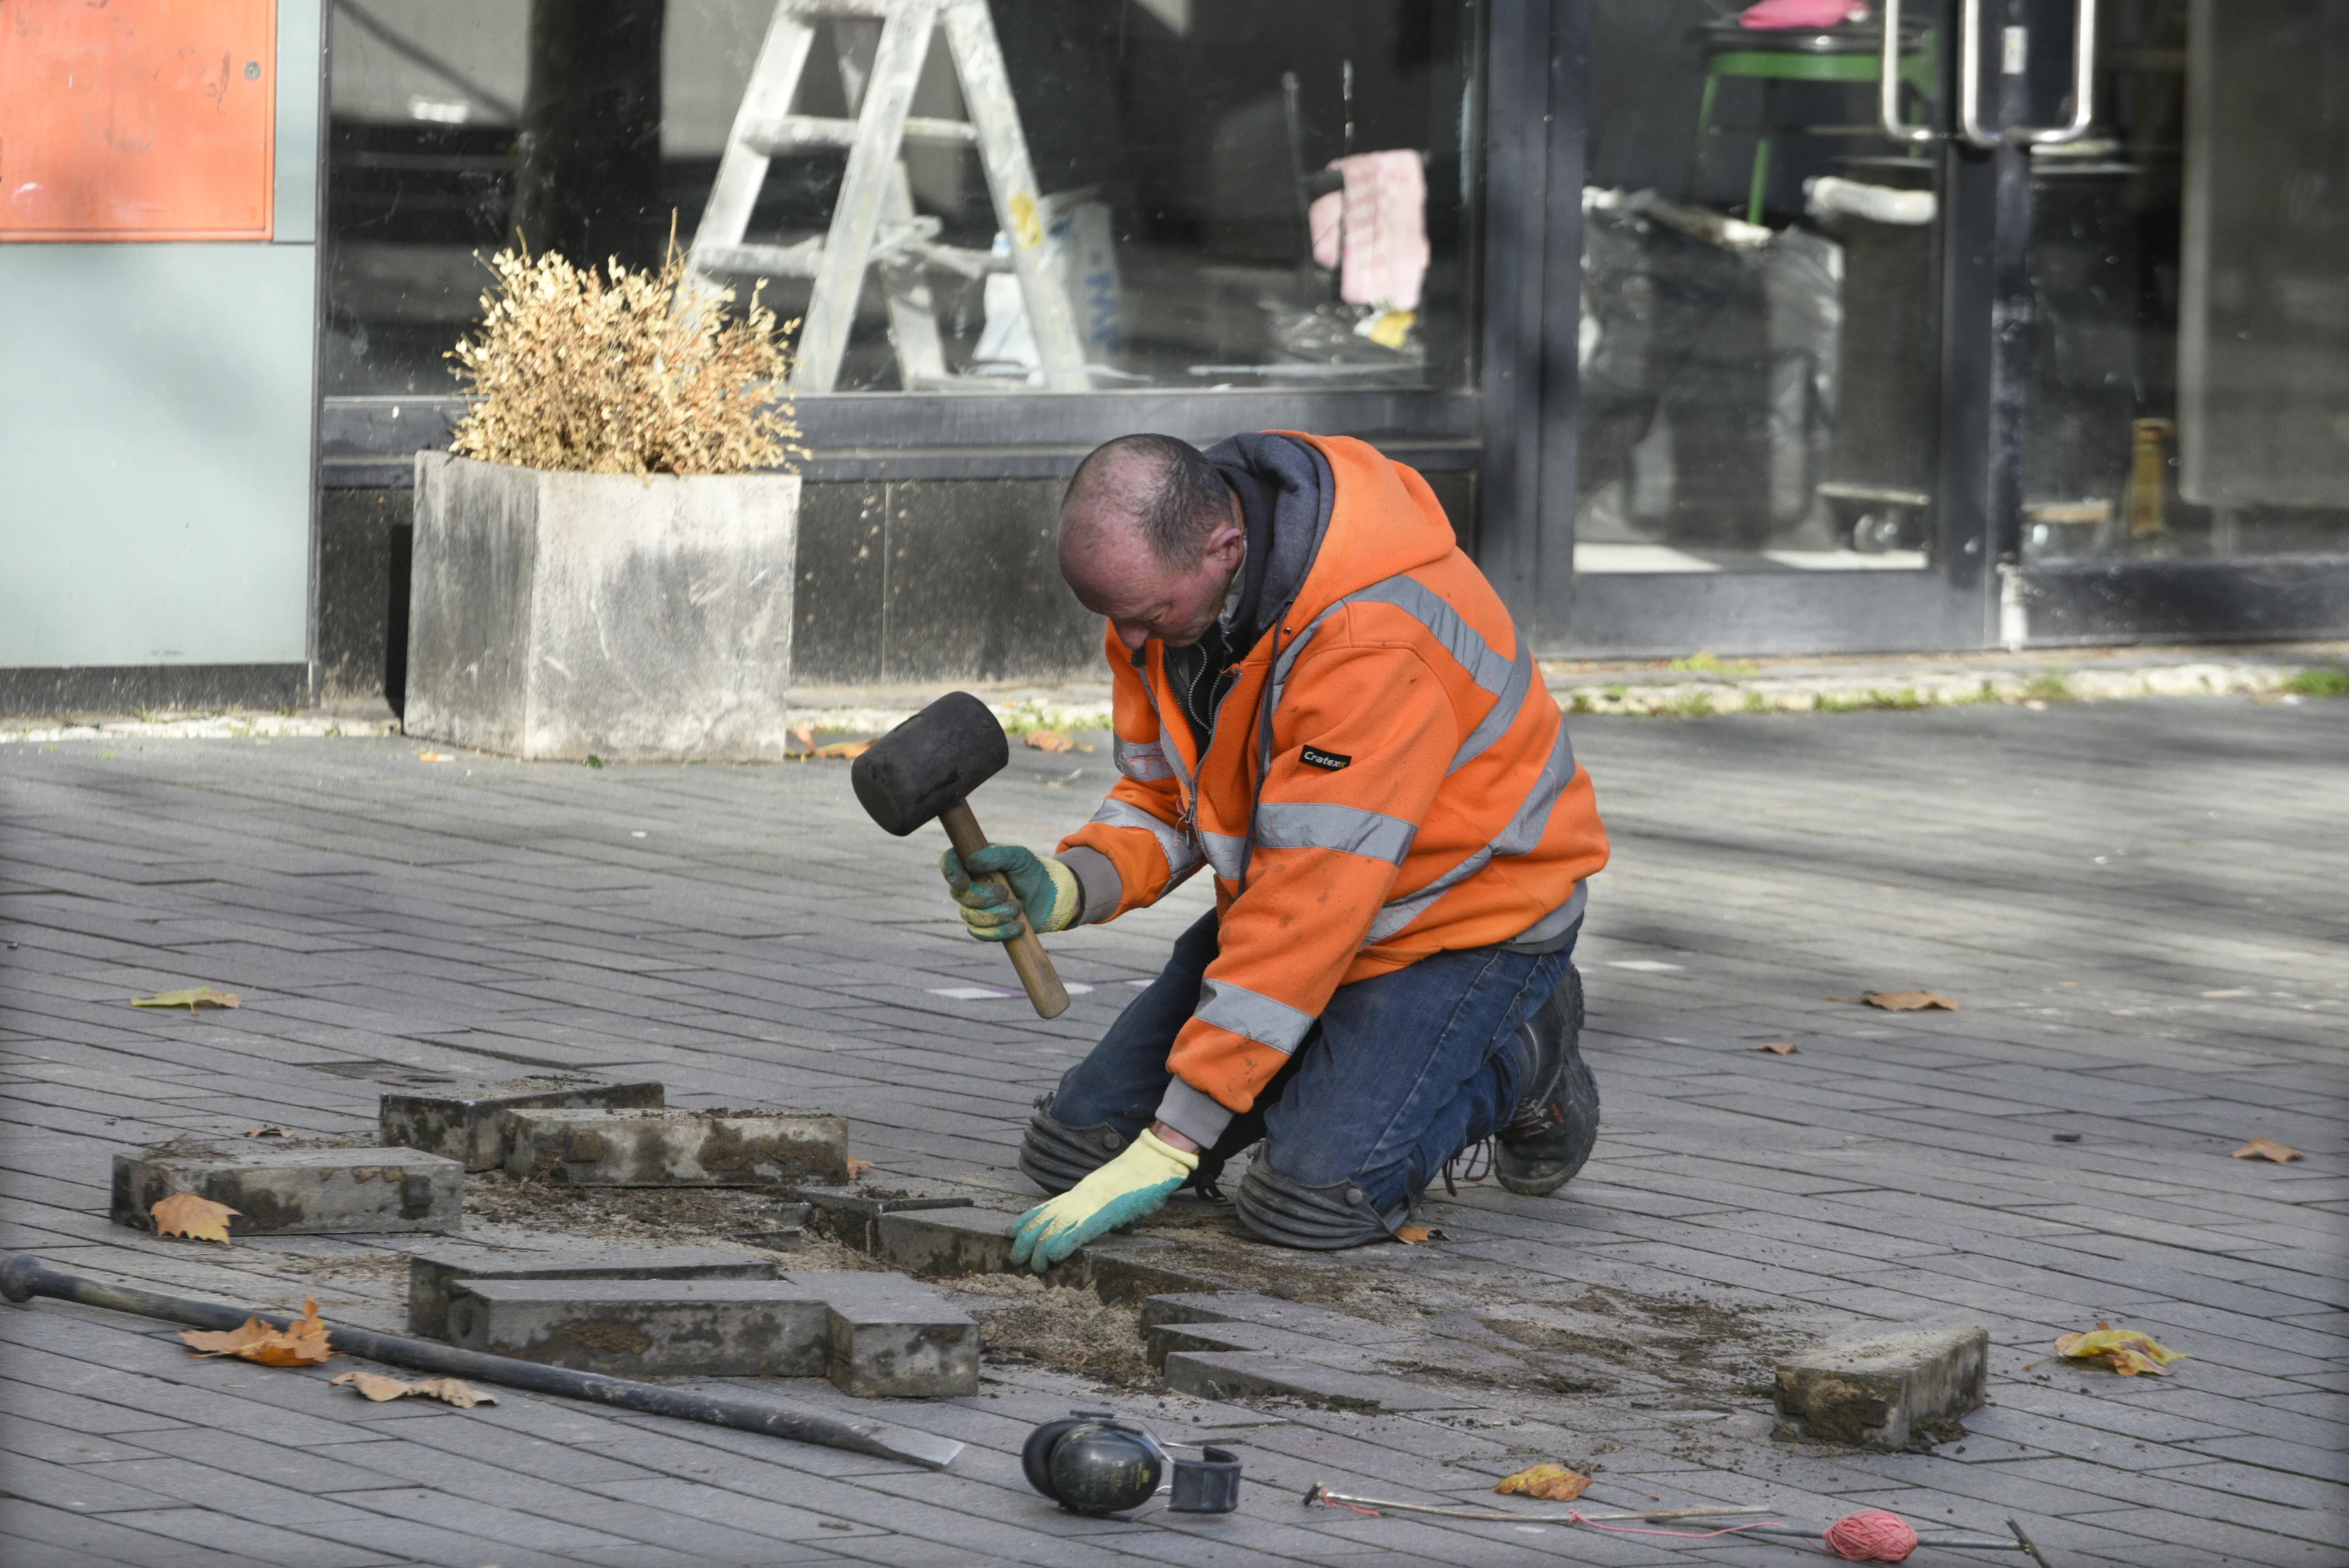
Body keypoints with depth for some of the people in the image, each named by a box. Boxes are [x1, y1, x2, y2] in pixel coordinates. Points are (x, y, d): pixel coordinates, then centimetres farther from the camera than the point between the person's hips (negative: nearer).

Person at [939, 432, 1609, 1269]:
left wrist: (1171, 1146, -34)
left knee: (1314, 1198, -26)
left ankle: (1515, 1060, 3)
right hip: (1280, 902, 8)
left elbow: (1312, 905, -35)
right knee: (1071, 1149, -1)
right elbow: (1162, 802, 2)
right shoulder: (1161, 578, -10)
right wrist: (1065, 887, -23)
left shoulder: (1375, 642, -36)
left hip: (1462, 915, -8)